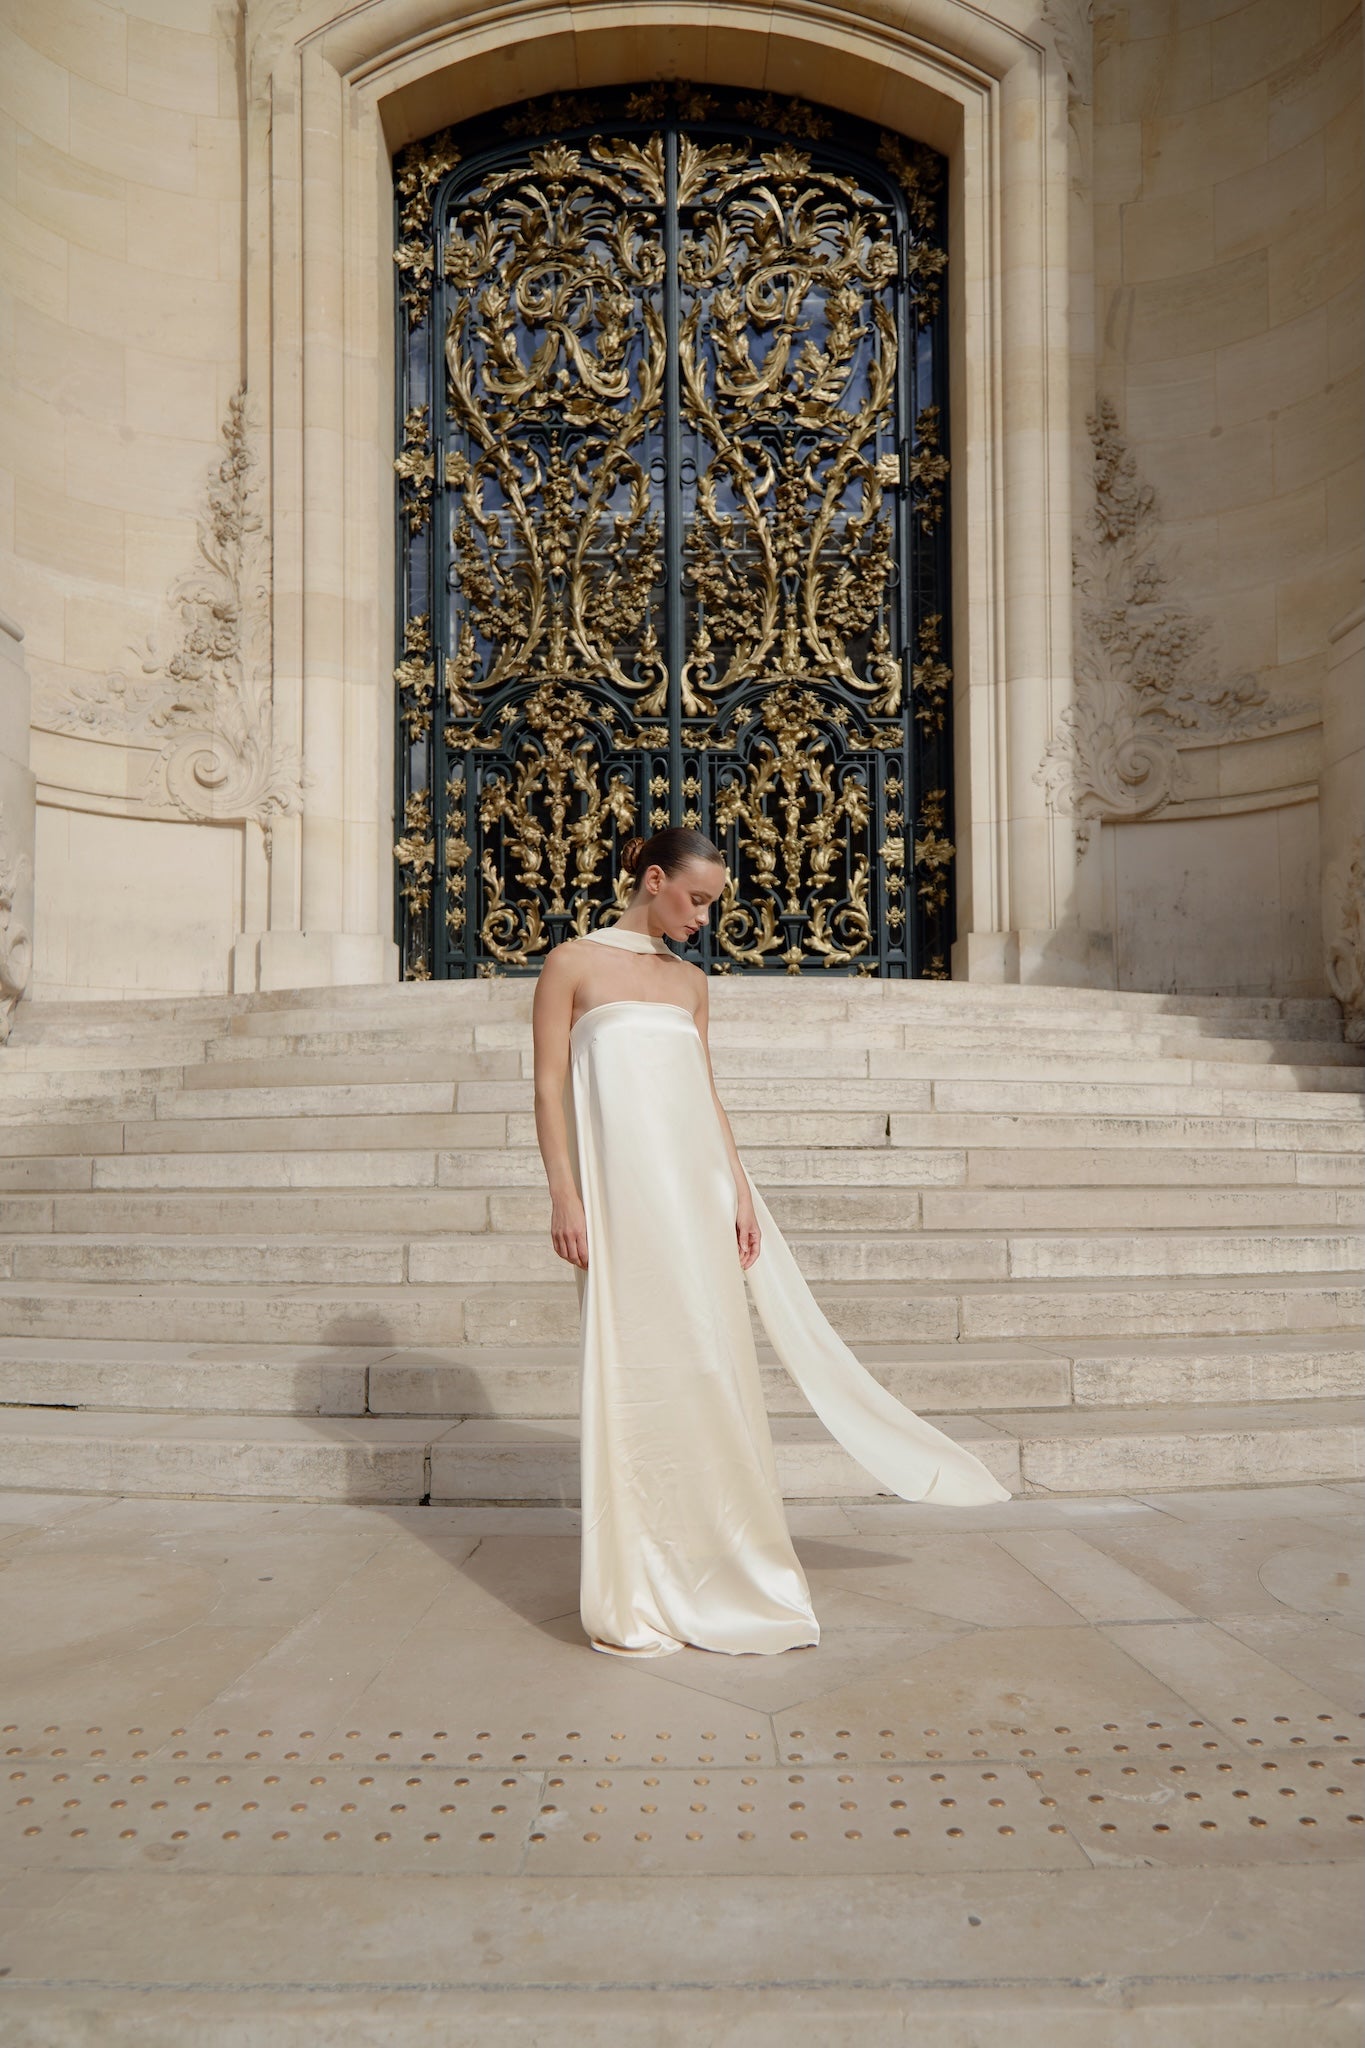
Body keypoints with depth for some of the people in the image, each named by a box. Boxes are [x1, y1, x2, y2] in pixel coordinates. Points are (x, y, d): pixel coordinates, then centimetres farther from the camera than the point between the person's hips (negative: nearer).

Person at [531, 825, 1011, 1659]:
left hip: (697, 1186, 5)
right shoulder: (574, 963, 1)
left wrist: (740, 1191, 7)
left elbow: (708, 1093, 16)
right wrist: (563, 1196, -11)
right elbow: (550, 1087, -3)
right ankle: (635, 1597, 9)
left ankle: (713, 1573, 19)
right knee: (633, 1375, -2)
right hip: (618, 1190, -5)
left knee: (713, 1367, 5)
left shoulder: (690, 981, 16)